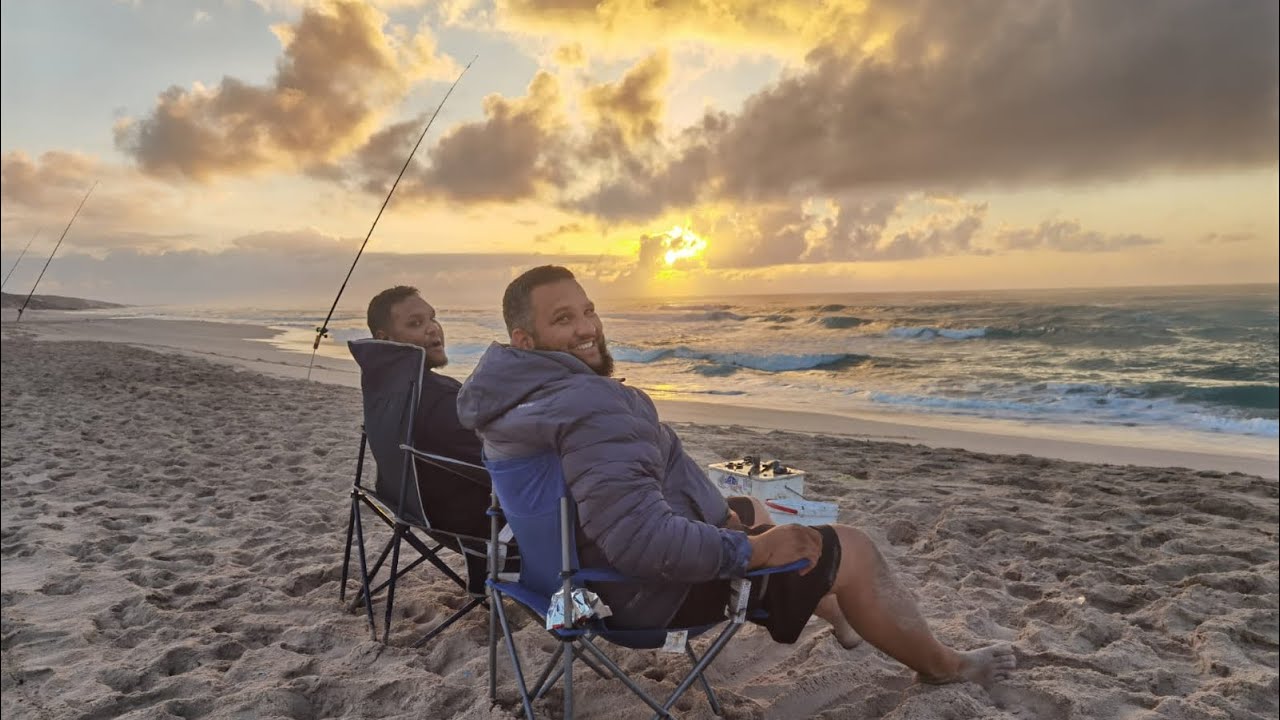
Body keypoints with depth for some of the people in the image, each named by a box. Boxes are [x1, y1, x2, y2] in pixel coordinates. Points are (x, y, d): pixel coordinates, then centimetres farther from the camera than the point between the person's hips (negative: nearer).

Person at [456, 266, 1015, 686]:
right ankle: (943, 664, 28)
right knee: (853, 549, 2)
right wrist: (752, 549, -24)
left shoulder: (517, 395, 1)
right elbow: (644, 541, -40)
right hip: (659, 588, -10)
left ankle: (835, 612, 49)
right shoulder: (591, 407, -33)